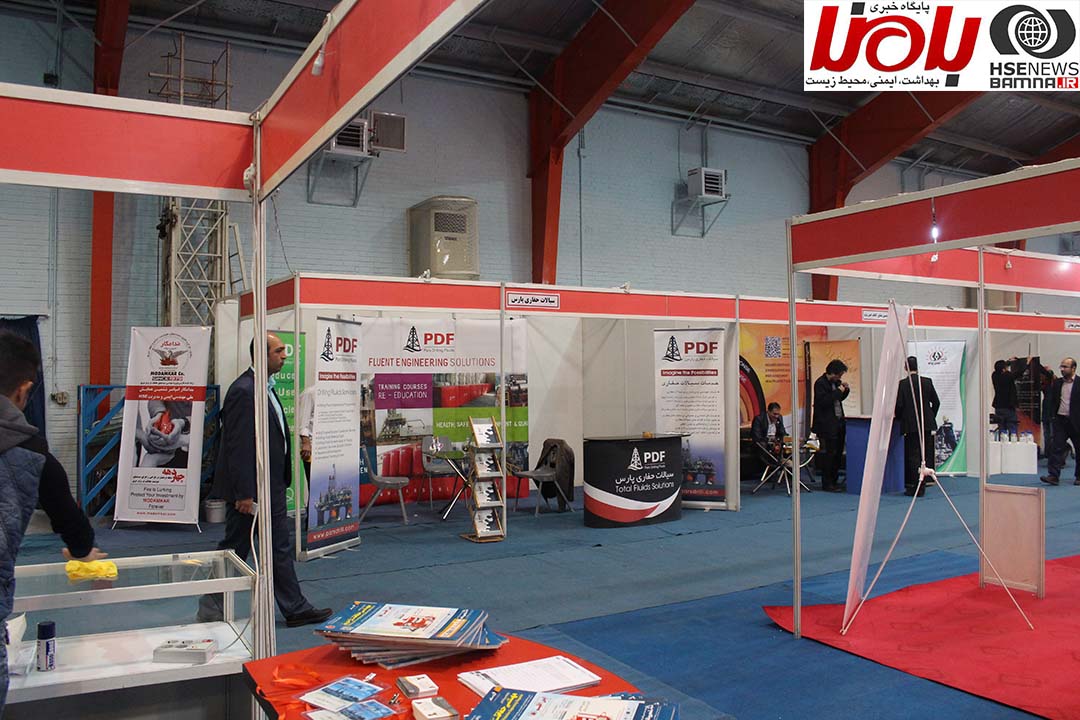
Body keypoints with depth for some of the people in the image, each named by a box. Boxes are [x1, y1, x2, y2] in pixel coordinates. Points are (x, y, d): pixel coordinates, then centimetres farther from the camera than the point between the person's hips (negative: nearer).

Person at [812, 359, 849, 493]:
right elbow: (824, 401, -23)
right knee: (829, 454, -6)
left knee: (838, 453, 10)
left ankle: (834, 481, 19)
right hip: (827, 425, -9)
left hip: (838, 423, 9)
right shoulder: (820, 383, -13)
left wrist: (845, 389, 5)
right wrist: (838, 391, -19)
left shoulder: (835, 382, 12)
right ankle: (827, 484, 0)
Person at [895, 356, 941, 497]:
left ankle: (916, 487, -1)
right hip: (927, 424, 4)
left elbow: (899, 405, -10)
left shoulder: (902, 384, -9)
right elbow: (936, 402, 6)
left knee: (913, 455, 1)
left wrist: (900, 419, 8)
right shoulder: (927, 382, 1)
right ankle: (921, 486, 18)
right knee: (925, 455, 11)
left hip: (910, 425, -4)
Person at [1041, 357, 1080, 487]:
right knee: (1057, 447, -4)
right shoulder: (1057, 383, 9)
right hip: (1060, 420, 3)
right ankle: (1053, 475, -8)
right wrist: (1055, 413, 4)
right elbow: (1053, 401, 16)